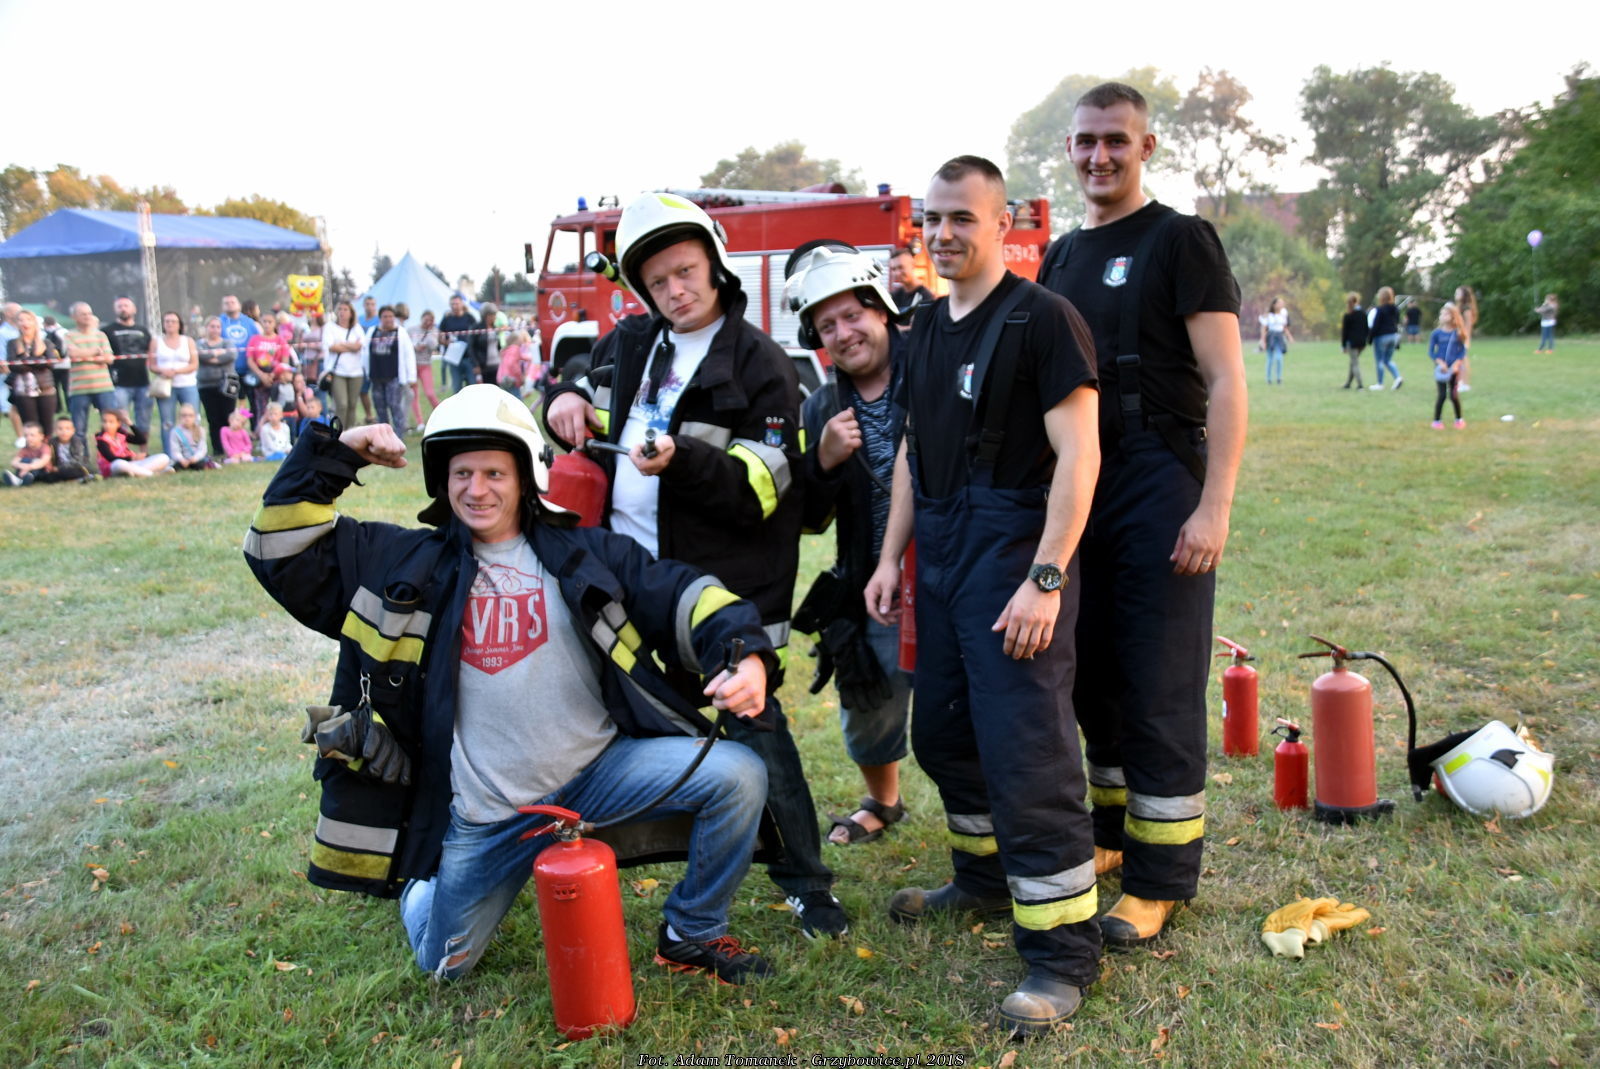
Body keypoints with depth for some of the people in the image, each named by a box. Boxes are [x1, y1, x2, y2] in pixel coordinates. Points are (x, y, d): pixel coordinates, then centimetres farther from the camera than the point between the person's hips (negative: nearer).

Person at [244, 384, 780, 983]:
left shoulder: (583, 553, 0)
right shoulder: (406, 563, 2)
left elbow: (681, 596, -6)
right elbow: (282, 552, 2)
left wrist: (745, 656, -25)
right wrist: (333, 456, -7)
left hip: (599, 770, 0)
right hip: (482, 812, 1)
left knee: (737, 774, -19)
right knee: (444, 963, 13)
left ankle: (691, 935, 5)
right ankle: (424, 881, 49)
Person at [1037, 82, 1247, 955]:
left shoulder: (1179, 241, -4)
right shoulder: (1061, 257, 15)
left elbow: (1225, 381, -12)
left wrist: (1213, 509, -19)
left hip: (1160, 488, -6)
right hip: (1079, 492, 7)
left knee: (1160, 693, -2)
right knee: (1094, 678, 14)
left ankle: (1159, 879, 8)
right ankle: (1111, 832, 30)